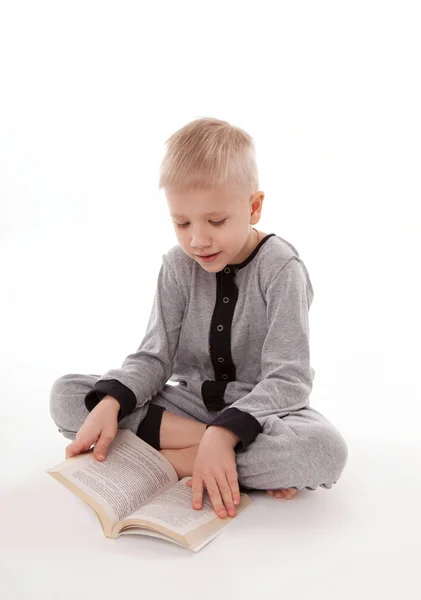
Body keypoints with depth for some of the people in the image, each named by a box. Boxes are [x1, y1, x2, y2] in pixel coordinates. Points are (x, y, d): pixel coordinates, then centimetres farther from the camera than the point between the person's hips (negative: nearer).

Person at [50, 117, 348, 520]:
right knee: (66, 395, -14)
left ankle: (169, 460, -22)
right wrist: (109, 403, -25)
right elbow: (155, 356, -4)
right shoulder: (178, 266, -4)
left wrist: (224, 433, -36)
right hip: (192, 402, 5)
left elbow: (287, 378, -20)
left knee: (325, 449, -37)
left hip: (262, 408, -4)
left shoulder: (281, 268, -16)